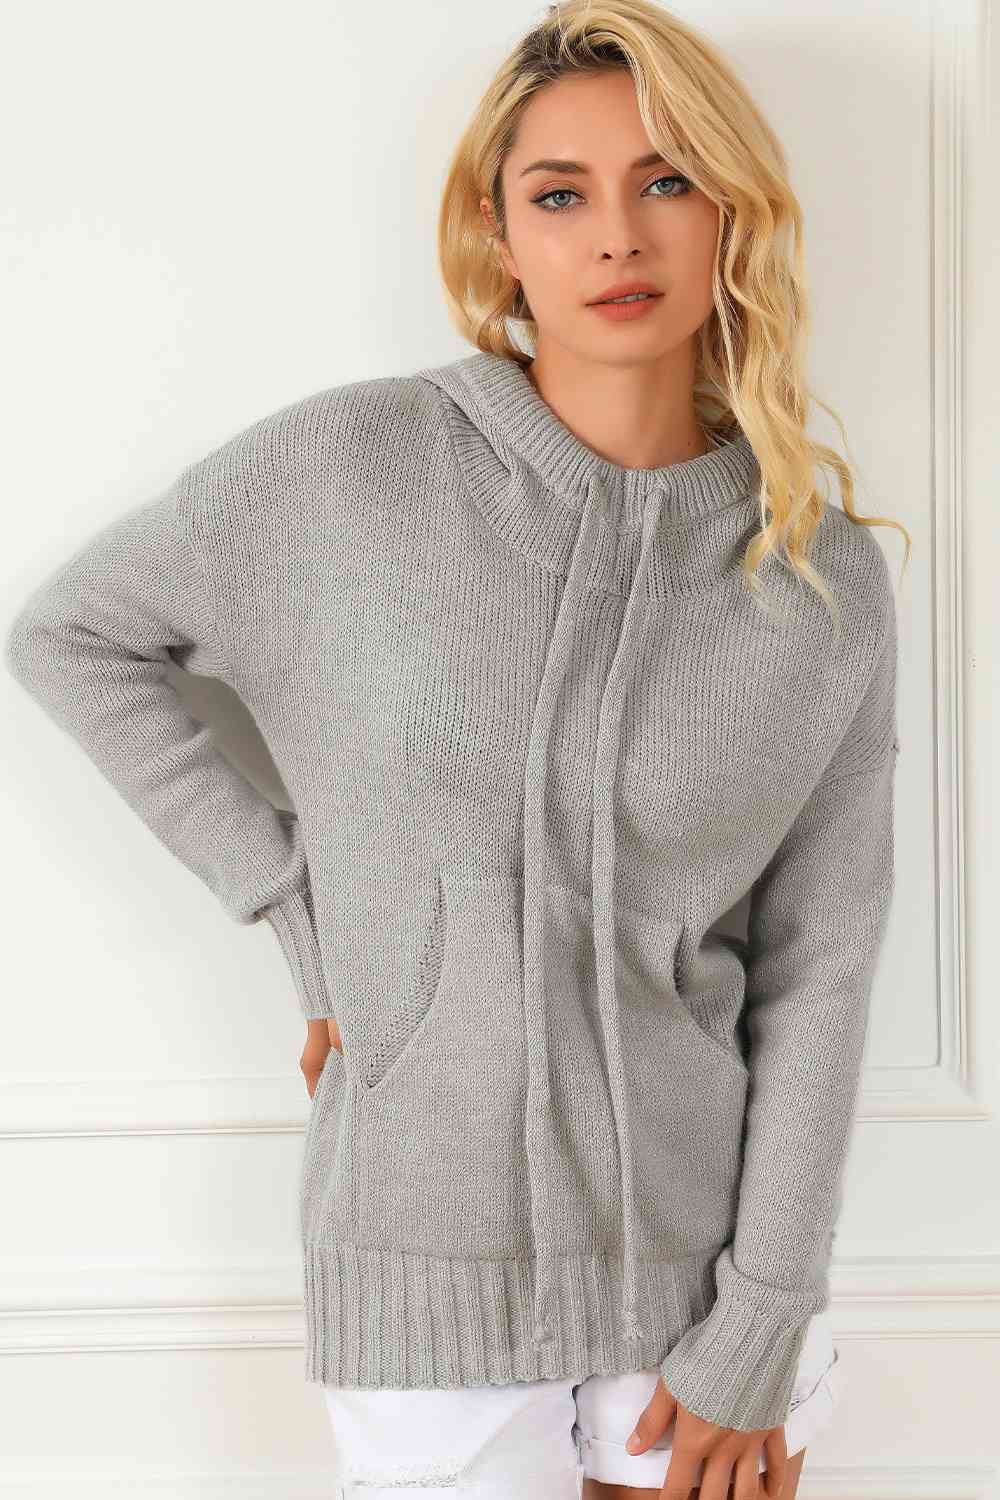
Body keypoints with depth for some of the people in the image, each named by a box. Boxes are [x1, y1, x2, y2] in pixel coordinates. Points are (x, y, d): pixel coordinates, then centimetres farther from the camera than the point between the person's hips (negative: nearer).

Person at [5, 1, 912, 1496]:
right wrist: (290, 898, -4)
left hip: (701, 1252, 2)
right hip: (436, 1270, -1)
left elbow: (814, 978, -1)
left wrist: (758, 1333, -3)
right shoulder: (349, 464, -9)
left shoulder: (830, 580, -4)